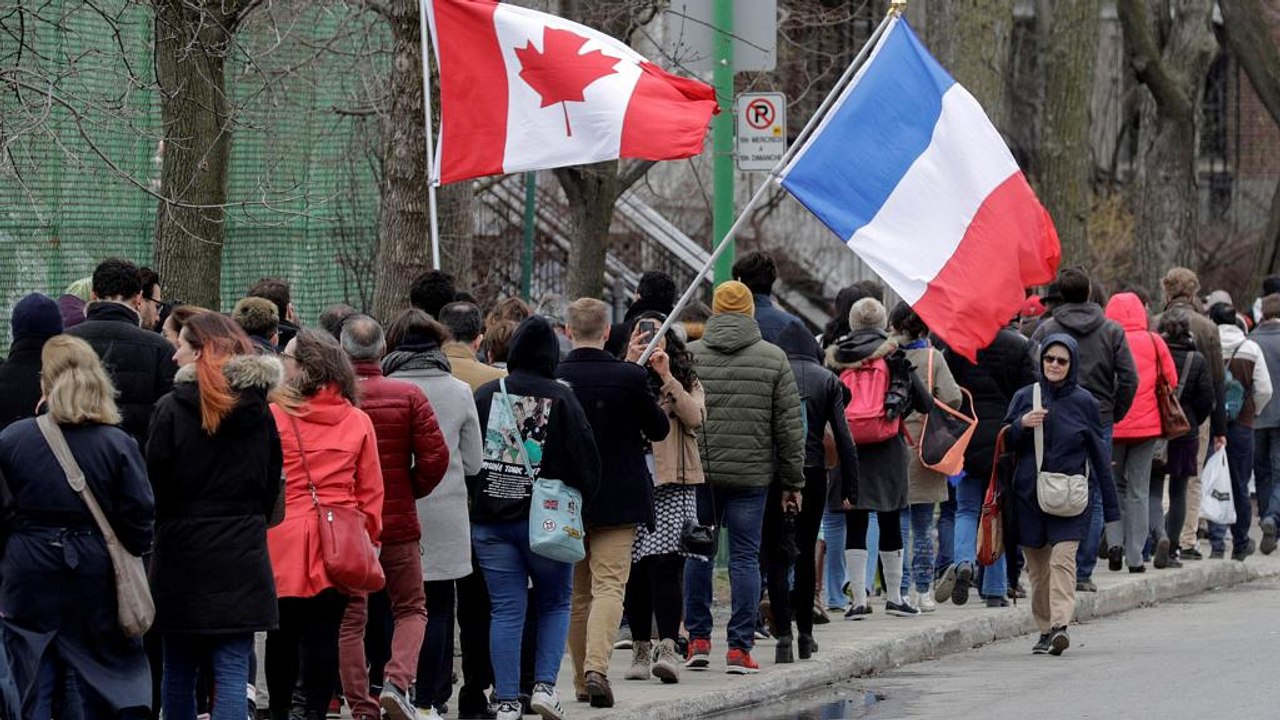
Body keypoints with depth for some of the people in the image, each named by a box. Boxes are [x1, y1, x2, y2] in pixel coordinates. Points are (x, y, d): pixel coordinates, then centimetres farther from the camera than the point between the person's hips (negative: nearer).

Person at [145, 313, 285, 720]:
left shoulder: (172, 409, -9)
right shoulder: (258, 412, 4)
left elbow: (154, 488, -6)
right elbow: (272, 487, 12)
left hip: (183, 553, -2)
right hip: (242, 560, 2)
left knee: (179, 674, 10)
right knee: (232, 675, -2)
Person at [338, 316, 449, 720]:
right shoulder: (408, 396, -7)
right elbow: (435, 458, -10)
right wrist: (412, 490, 8)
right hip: (398, 522, 0)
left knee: (350, 619, 9)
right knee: (411, 609, 14)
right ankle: (398, 680, -9)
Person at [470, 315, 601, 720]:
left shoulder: (485, 394, 1)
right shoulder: (560, 398, -7)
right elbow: (585, 458, -6)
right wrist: (580, 504, 9)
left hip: (490, 520, 2)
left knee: (505, 610, 4)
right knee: (555, 604, 15)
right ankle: (544, 685, 1)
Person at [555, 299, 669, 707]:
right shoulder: (629, 377, -13)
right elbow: (660, 430, 0)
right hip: (618, 501, -2)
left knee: (577, 593, 14)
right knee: (609, 585, -3)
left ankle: (582, 679, 20)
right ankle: (597, 666, -23)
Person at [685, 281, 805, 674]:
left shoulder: (689, 356, 1)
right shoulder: (773, 358, 0)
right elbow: (789, 427, 0)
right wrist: (792, 482, 7)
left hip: (698, 474, 1)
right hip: (751, 475, -1)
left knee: (698, 552, 13)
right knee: (745, 556, 3)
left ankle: (698, 639, 13)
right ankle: (740, 647, 1)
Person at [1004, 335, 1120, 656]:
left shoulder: (1085, 402, 3)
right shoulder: (1024, 398, 8)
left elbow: (1100, 455, 6)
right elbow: (1004, 443, 10)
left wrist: (1111, 506, 6)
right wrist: (1021, 425, -12)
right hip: (1029, 494, 3)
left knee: (1062, 557, -17)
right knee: (1037, 565, 5)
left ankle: (1060, 625, -27)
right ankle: (1045, 630, 15)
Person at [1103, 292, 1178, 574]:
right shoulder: (1154, 343, -1)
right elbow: (1171, 382, 4)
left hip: (1110, 425, -1)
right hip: (1146, 424, 1)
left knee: (1112, 485, 16)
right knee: (1139, 490, 7)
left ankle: (1115, 542, -1)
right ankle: (1135, 557, 6)